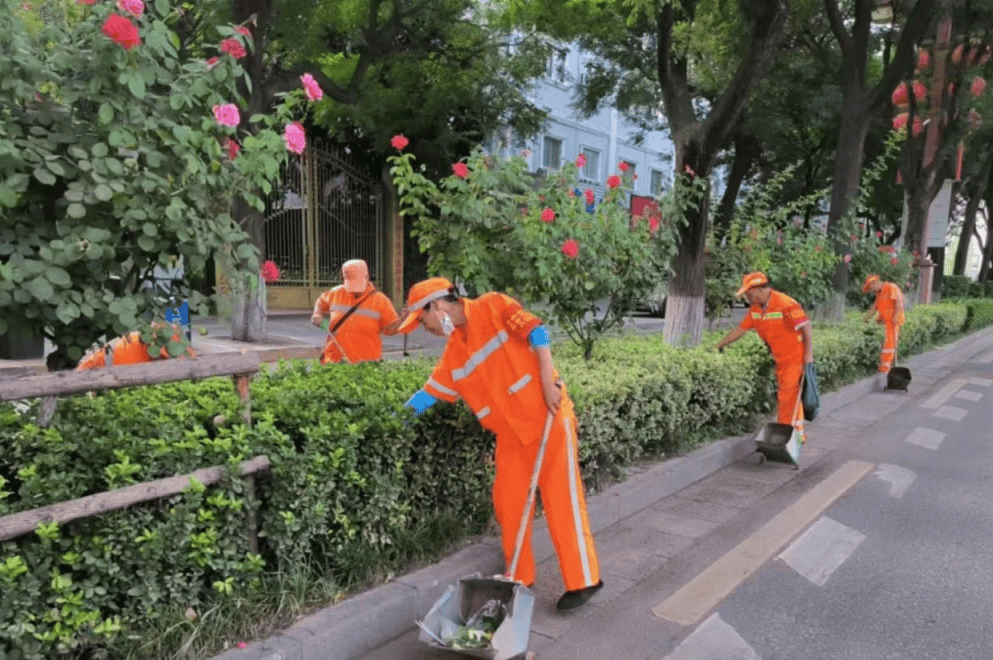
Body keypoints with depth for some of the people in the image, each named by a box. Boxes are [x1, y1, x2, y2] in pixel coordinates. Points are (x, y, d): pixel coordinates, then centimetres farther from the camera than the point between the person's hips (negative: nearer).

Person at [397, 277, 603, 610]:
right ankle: (520, 579, 24)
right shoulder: (453, 354, 11)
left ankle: (584, 580, 10)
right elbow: (429, 392, 16)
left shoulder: (492, 307, -7)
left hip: (548, 414, -7)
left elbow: (536, 332, -13)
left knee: (562, 498, -3)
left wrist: (549, 384, -18)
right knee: (507, 504, 8)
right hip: (510, 431, 7)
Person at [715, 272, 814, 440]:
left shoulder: (786, 304, -20)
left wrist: (808, 354, -20)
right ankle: (798, 434, 28)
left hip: (796, 358, -8)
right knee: (790, 398, 16)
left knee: (787, 397, -8)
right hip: (780, 360, 8)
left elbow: (806, 327, -18)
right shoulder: (755, 309, 5)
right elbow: (740, 329, 12)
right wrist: (719, 345, 13)